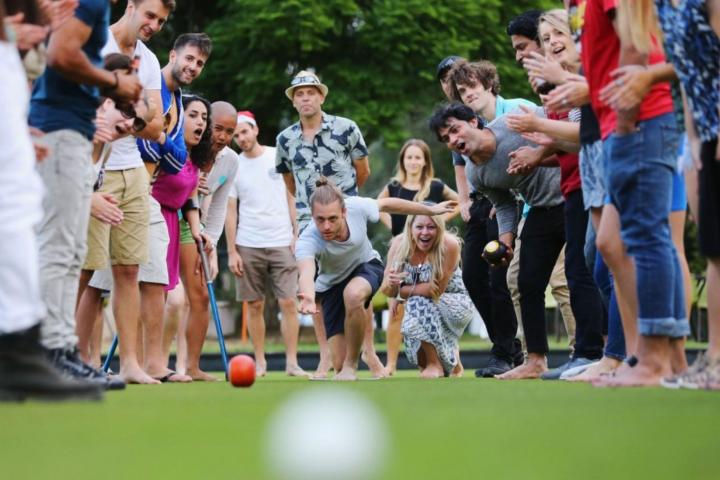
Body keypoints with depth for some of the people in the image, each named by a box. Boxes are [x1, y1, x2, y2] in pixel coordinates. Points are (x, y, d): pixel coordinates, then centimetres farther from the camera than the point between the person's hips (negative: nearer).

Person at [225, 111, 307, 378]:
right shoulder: (233, 166, 6)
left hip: (281, 243, -1)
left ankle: (292, 362, -4)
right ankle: (260, 362, 10)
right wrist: (231, 252, 1)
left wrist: (297, 236, -1)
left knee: (288, 303, -7)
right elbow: (230, 211, 6)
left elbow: (292, 197, 8)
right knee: (255, 305, 3)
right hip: (248, 246, 1)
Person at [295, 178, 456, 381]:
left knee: (353, 295, -38)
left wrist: (430, 210, 7)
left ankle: (352, 365, -20)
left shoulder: (357, 207, -28)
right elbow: (306, 273, -54)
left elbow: (386, 204, -6)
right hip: (332, 285, 0)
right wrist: (308, 298, -78)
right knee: (339, 363, -8)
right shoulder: (307, 241, -34)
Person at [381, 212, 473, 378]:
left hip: (456, 302, -5)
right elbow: (387, 291, -14)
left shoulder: (449, 245, -28)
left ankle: (435, 364, -13)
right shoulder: (399, 245, -16)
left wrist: (403, 290, -22)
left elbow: (437, 289, -28)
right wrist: (390, 283, -37)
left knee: (419, 304, -30)